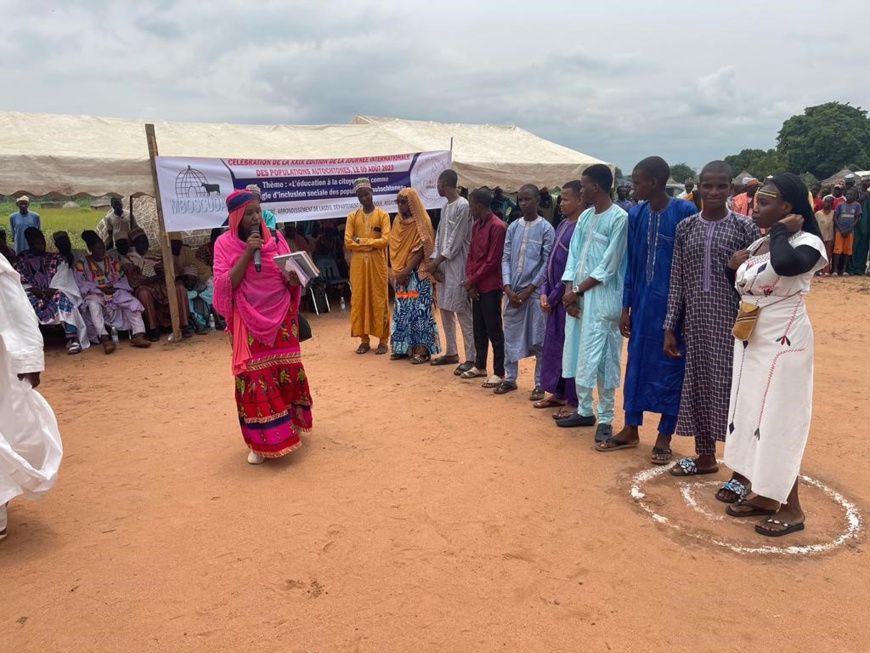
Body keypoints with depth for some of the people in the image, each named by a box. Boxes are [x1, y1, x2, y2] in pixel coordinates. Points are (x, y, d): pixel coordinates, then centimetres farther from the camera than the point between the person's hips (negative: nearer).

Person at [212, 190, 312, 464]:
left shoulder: (275, 238, 4)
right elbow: (225, 284, -13)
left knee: (288, 372, 8)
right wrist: (248, 253, -18)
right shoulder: (225, 244, -3)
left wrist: (294, 279, -15)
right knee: (255, 378, -2)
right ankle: (261, 441, 10)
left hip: (280, 318, 3)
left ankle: (290, 425, 30)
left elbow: (290, 278, 8)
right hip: (249, 323, -2)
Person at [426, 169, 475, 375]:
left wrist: (436, 261, -12)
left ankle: (471, 358, -1)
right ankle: (451, 352, 25)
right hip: (443, 265, 9)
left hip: (457, 265, -9)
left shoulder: (463, 205, -13)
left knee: (462, 312, -7)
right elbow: (440, 235, 13)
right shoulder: (445, 206, 14)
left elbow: (456, 240, -16)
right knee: (445, 310, 13)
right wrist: (433, 260, -1)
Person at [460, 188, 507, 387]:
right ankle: (480, 366, 28)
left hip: (490, 286, -8)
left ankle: (499, 372, 6)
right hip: (476, 285, 8)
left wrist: (472, 280, -11)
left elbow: (492, 261, -17)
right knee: (478, 328, 16)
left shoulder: (497, 226, -15)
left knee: (494, 330, -2)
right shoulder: (476, 225, 12)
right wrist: (469, 281, 1)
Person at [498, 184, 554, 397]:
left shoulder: (546, 228, -4)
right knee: (510, 336, 11)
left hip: (535, 291, -4)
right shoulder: (513, 227, 7)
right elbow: (505, 258, 6)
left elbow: (547, 263, -7)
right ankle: (510, 378, 24)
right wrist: (508, 288, -6)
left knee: (539, 339, 2)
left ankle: (540, 383, 13)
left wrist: (528, 290, -10)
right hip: (512, 291, 4)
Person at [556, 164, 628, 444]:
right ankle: (585, 410, 26)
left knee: (602, 359, -2)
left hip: (602, 299, -7)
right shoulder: (584, 217, 12)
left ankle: (605, 418, 9)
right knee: (579, 356, 12)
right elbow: (573, 255, 9)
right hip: (577, 296, 7)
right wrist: (569, 290, -4)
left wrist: (578, 289, -10)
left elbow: (608, 266, -13)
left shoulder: (619, 218, -10)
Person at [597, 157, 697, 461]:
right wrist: (626, 307, 7)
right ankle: (630, 430, 26)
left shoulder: (684, 211, -11)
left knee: (669, 366, 5)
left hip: (673, 302, -5)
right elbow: (631, 263, 8)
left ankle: (664, 436, 19)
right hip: (642, 301, 5)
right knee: (636, 362, 12)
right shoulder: (636, 214, 5)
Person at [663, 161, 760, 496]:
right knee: (697, 386, 12)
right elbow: (677, 281, 5)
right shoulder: (685, 227, 5)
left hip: (731, 321, -4)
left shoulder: (744, 227, -4)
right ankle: (704, 457, 31)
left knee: (732, 388, -1)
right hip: (694, 320, 4)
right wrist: (670, 327, 3)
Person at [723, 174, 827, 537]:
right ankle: (764, 494, 25)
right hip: (751, 343, 8)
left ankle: (791, 509, 11)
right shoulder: (757, 245, 10)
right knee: (752, 417, 12)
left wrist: (782, 231, -20)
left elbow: (785, 264, -37)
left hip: (783, 345, -8)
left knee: (778, 422, -3)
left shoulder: (807, 243, -13)